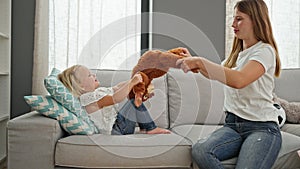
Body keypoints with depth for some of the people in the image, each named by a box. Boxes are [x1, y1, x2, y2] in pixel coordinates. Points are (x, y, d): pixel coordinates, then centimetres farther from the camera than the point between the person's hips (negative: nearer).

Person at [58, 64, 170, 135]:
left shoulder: (98, 91, 15)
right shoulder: (87, 98, -19)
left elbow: (116, 88, 19)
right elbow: (115, 98, -29)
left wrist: (132, 80, 6)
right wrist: (132, 82, -24)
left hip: (118, 123, 11)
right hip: (115, 130, -11)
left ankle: (146, 128, 12)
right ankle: (150, 128, -2)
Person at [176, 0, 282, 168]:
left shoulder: (265, 51, -6)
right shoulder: (236, 54, 18)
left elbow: (239, 80, -24)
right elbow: (216, 75, 32)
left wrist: (201, 62, -21)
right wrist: (193, 61, 19)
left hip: (262, 128, -5)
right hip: (232, 124, 6)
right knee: (200, 150, -26)